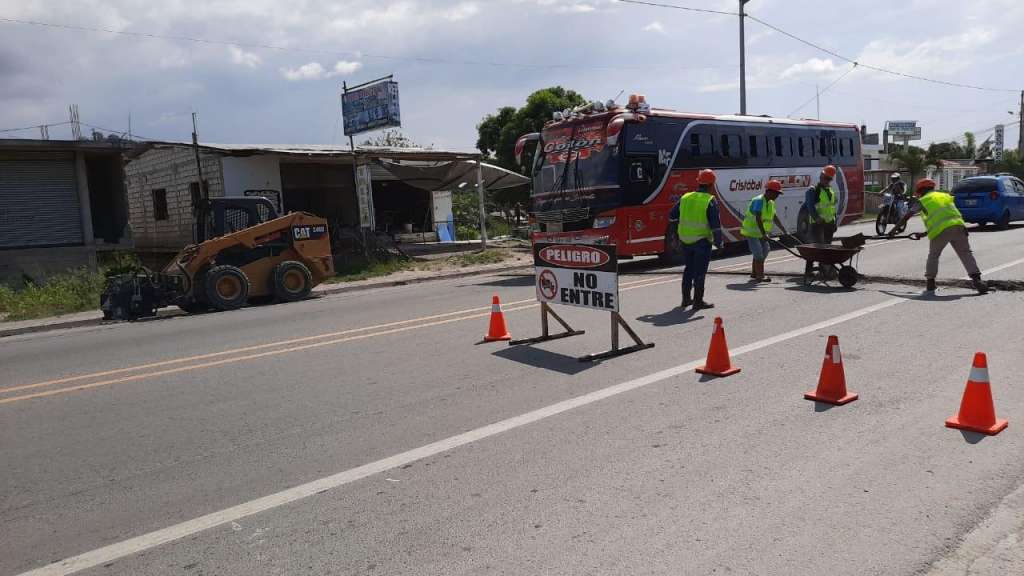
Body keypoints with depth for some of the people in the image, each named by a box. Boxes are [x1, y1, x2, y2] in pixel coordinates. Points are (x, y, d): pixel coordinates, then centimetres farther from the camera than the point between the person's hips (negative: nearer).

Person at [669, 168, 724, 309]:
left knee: (688, 269, 18)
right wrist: (719, 242, -6)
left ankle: (686, 298, 24)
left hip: (685, 240, 5)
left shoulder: (685, 198, 4)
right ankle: (698, 301, 7)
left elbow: (672, 215, 13)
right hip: (702, 240, -5)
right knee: (700, 271, 3)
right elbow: (716, 225, -15)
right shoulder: (710, 201, -12)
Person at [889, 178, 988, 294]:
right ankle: (976, 279, -4)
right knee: (966, 254, 8)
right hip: (958, 226, 3)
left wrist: (894, 230, 32)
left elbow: (906, 217, 20)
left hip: (940, 230, -3)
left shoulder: (922, 201, 17)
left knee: (933, 256, 14)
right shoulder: (946, 195, 31)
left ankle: (930, 283, 14)